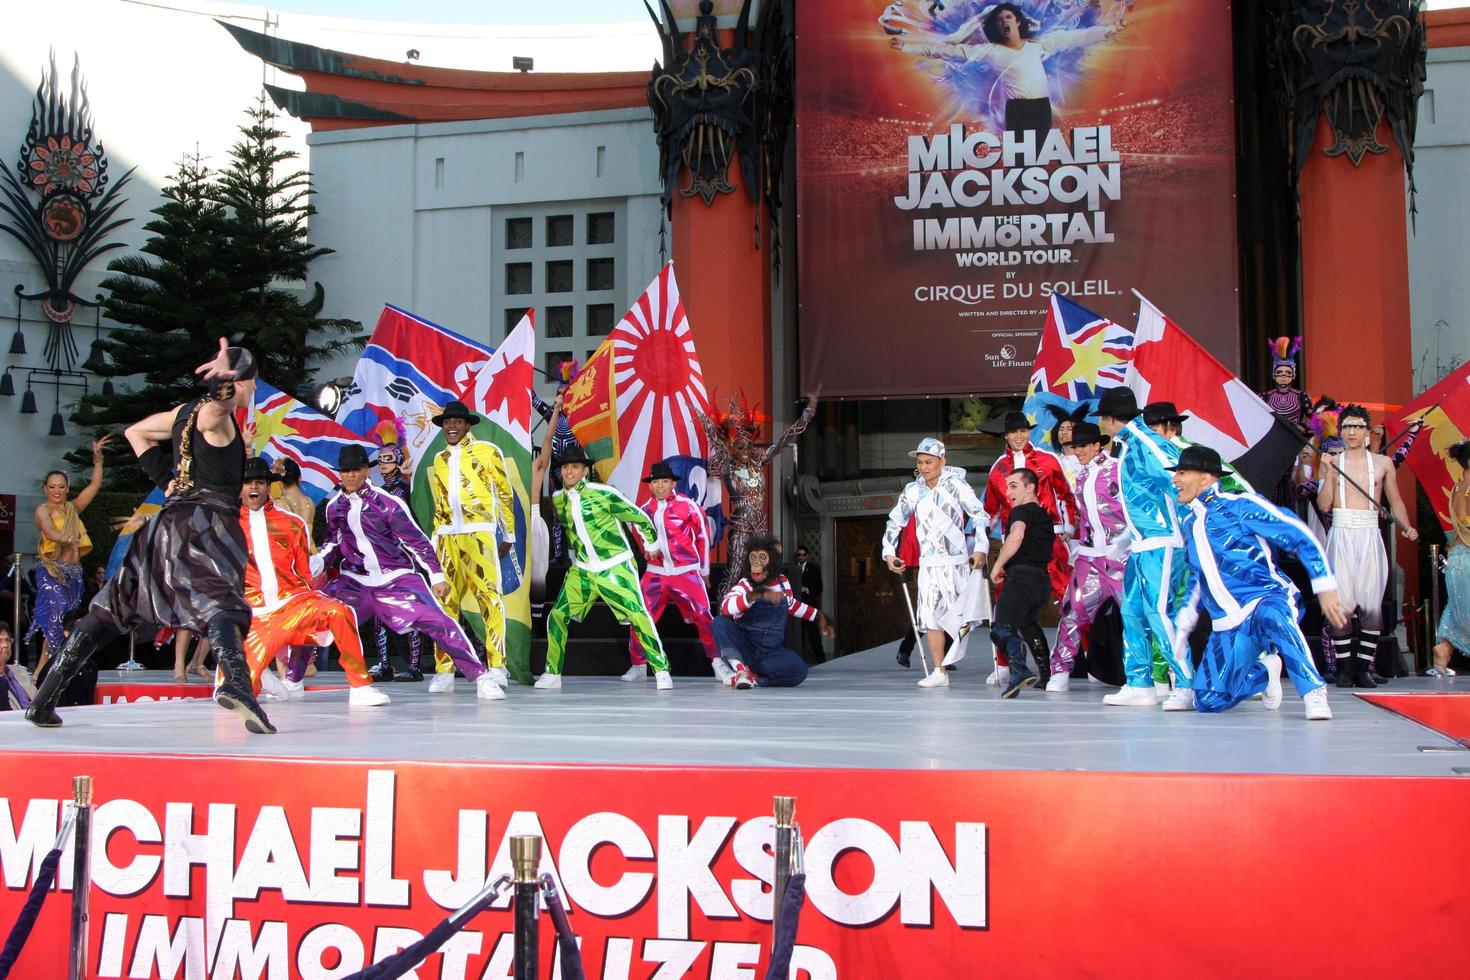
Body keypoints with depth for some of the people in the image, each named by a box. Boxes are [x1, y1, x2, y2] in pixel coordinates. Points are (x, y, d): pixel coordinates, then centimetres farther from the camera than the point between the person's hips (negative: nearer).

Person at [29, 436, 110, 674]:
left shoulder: (73, 509, 17)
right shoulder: (42, 510, 0)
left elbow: (95, 485, 14)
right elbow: (49, 531, -21)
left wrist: (97, 458, 3)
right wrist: (66, 540, -41)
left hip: (74, 572, 6)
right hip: (52, 570, -6)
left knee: (67, 620, 2)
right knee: (55, 615, -18)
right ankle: (43, 669, -19)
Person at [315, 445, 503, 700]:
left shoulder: (386, 503, -12)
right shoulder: (334, 507, 3)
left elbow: (417, 540, -9)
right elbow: (333, 544, 17)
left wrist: (437, 576, -12)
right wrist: (314, 564, -1)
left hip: (398, 579, -4)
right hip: (355, 581, 4)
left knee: (438, 622, -18)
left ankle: (482, 678, -13)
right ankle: (291, 680, 14)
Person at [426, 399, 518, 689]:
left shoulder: (487, 451, 4)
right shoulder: (439, 459, 19)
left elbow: (505, 494, 6)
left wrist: (509, 536, 6)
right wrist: (436, 540, 19)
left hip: (478, 534, -5)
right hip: (447, 537, 5)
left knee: (489, 596, -10)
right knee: (445, 601, 1)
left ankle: (497, 667, -7)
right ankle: (444, 669, 6)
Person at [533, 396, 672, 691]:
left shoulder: (604, 493, -11)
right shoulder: (558, 499, 2)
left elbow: (637, 517, -3)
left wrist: (653, 544, 4)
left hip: (615, 567, -5)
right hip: (581, 571, 5)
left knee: (638, 614, -14)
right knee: (557, 617, -1)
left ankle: (661, 670, -9)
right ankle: (552, 674, 12)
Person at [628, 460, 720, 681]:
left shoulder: (687, 506, -4)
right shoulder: (646, 510, 7)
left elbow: (703, 536, 3)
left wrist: (704, 571, 6)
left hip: (687, 572, -3)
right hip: (656, 572, 4)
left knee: (703, 616, -11)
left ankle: (718, 663, 2)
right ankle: (638, 665, 13)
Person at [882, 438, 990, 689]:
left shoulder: (956, 485, -4)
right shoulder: (913, 491, 7)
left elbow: (980, 516, -5)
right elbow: (895, 521, 15)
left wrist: (981, 549, -14)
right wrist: (889, 553, 8)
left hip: (956, 561, -3)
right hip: (928, 563, 4)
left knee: (958, 614, -13)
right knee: (930, 617, 1)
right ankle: (939, 673, 5)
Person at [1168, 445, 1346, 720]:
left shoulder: (1240, 505, -6)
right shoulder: (1188, 520, 15)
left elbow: (1300, 536, -9)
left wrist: (1324, 588, -16)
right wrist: (1183, 624, 24)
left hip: (1269, 598, -7)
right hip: (1227, 626, 7)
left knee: (1269, 616, -44)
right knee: (1209, 701, -3)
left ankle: (1314, 691, -30)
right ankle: (1263, 672, 26)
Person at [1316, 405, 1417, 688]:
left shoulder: (1383, 463, 11)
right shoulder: (1332, 461, 8)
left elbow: (1395, 502, 16)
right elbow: (1324, 505, 2)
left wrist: (1407, 527, 0)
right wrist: (1329, 472, -7)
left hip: (1370, 538, 1)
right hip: (1340, 537, -1)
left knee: (1371, 605, -6)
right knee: (1341, 604, -8)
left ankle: (1363, 668, 1)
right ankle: (1344, 668, 0)